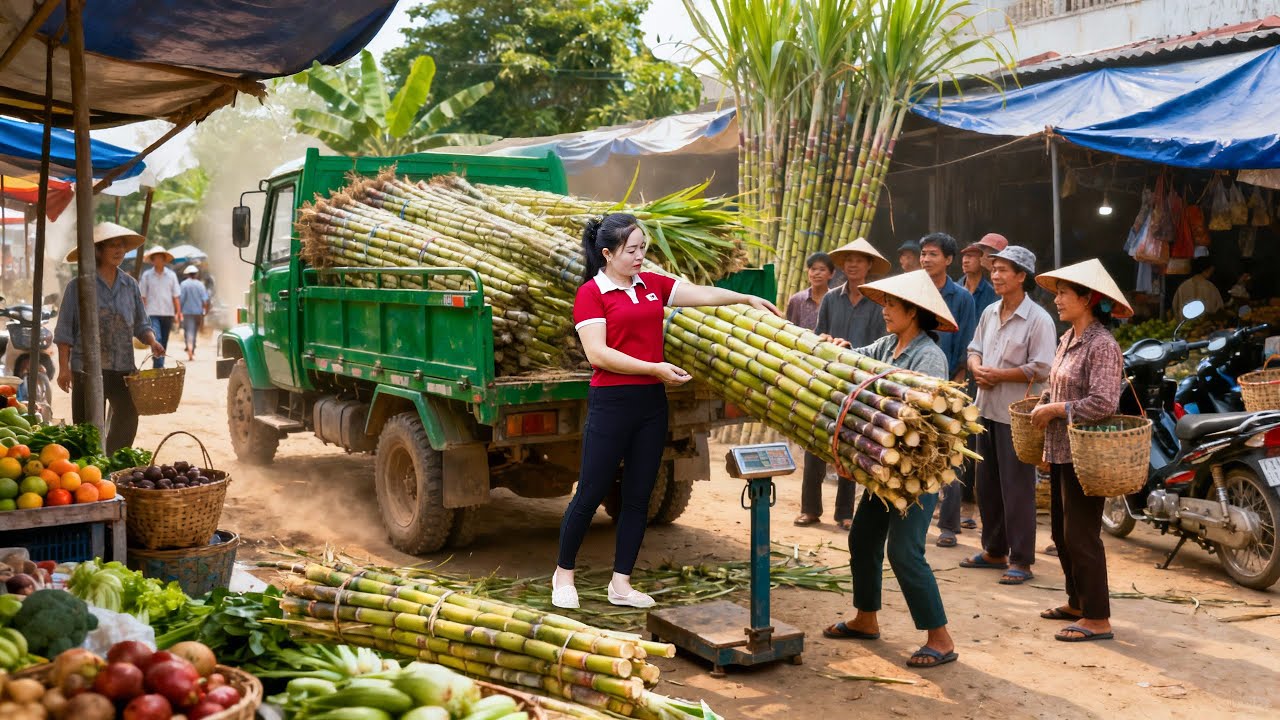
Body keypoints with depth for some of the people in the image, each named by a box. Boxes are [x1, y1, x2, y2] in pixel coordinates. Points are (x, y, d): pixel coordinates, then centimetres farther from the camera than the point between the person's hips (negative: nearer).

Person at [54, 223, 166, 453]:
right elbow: (64, 331, -2)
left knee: (127, 421, 2)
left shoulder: (129, 285, 8)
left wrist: (152, 341, -4)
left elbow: (141, 324, 16)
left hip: (124, 367, 4)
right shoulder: (79, 286, -4)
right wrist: (64, 368, -6)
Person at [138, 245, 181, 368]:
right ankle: (159, 368, -21)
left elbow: (175, 296, 7)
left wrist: (179, 312, 1)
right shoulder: (146, 275, 2)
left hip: (168, 313, 3)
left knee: (164, 342, 10)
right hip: (153, 313, -3)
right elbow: (142, 297, 3)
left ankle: (158, 367, 22)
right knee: (157, 339, -17)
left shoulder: (171, 275, 7)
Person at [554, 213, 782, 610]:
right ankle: (563, 572, 21)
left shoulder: (652, 284, 10)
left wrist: (747, 298, 2)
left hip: (651, 402, 6)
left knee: (638, 497, 9)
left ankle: (621, 584, 19)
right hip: (611, 403, -6)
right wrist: (654, 368, -17)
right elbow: (597, 354, -15)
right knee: (591, 493, 1)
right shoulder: (591, 293, -7)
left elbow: (702, 294, 11)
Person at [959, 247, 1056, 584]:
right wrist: (977, 369, -4)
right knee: (987, 484, 15)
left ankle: (1021, 560, 7)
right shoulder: (989, 313, 11)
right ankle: (994, 550, 28)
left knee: (1016, 488, -3)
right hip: (986, 409, 8)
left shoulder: (1038, 320, -12)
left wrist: (998, 375, -17)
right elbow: (974, 350, 17)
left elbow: (1041, 370, -17)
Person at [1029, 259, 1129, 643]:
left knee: (1081, 535, -4)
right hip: (1061, 450, 9)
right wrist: (1044, 403, 4)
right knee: (1061, 531, 17)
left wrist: (1055, 410, -17)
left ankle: (1098, 619, 6)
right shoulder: (1068, 338, 11)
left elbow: (1104, 403, -25)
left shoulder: (1102, 345, -17)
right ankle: (1077, 602, 31)